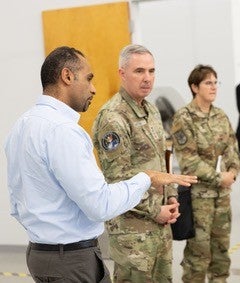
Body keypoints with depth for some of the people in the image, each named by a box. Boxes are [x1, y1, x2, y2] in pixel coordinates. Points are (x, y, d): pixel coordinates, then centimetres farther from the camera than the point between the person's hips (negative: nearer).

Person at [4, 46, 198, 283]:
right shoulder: (62, 130, -21)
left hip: (37, 252, 10)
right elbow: (100, 204, -22)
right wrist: (146, 179, -10)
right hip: (73, 262, -10)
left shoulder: (22, 126, 9)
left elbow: (18, 206, 15)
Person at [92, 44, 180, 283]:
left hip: (160, 221, 8)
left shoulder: (152, 110, 11)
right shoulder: (112, 118, -18)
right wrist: (155, 211, -14)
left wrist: (171, 197, 6)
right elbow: (118, 178, -20)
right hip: (132, 226, -8)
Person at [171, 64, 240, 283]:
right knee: (198, 246, -1)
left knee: (221, 243, 13)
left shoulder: (221, 116, 8)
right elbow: (188, 160, -15)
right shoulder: (184, 118, -11)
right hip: (199, 191, -6)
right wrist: (218, 178, -15)